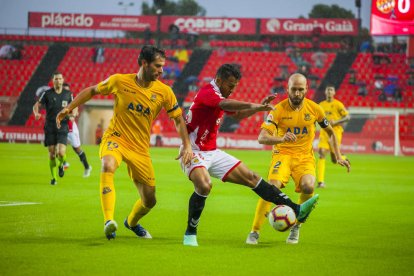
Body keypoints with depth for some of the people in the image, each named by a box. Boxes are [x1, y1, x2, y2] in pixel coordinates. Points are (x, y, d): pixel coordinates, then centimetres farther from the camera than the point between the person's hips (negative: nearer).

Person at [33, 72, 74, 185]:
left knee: (61, 152, -15)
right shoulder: (47, 94, -1)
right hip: (50, 128, 0)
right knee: (52, 153, 0)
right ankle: (53, 177, 17)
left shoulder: (68, 94, 4)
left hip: (63, 127, 0)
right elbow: (36, 105, 2)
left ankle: (61, 165, 21)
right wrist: (36, 113, -20)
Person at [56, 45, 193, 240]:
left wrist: (187, 145, -8)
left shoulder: (164, 92, -5)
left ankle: (131, 222, 42)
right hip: (115, 138, -3)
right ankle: (109, 221, -43)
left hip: (140, 149, 3)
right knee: (108, 166, -39)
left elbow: (178, 119, 4)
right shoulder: (120, 81, -8)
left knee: (149, 201, 6)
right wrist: (69, 108, 0)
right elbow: (92, 91, 7)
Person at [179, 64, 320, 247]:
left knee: (251, 177, 5)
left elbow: (237, 114, 28)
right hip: (194, 151, -9)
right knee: (204, 185, -36)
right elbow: (225, 105, -39)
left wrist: (259, 107, 11)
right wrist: (254, 106, -50)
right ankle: (190, 233, -18)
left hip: (212, 153, 9)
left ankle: (296, 210, 5)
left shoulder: (219, 95, 13)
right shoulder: (207, 92, -17)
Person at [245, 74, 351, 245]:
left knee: (308, 187, -28)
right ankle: (254, 232, -15)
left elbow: (330, 132, 13)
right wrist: (281, 139, -40)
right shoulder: (278, 110, -11)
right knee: (272, 187, -27)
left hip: (305, 156, 2)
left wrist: (338, 157, 6)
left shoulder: (314, 109, -3)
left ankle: (296, 227, -2)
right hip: (283, 154, -2)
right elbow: (262, 137, -21)